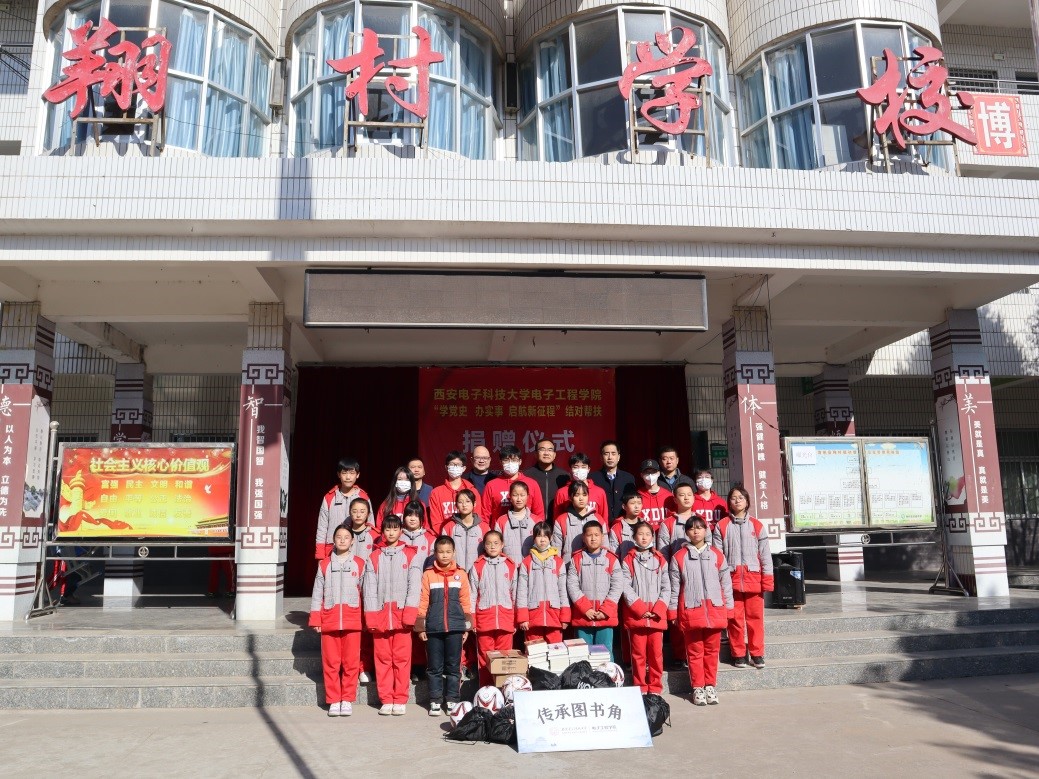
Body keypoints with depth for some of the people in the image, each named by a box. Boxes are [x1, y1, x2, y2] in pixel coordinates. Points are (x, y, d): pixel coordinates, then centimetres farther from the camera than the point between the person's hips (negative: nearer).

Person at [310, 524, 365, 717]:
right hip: (329, 620, 1)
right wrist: (315, 619, 2)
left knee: (351, 662, 1)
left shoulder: (359, 564, 6)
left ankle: (347, 700, 12)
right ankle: (333, 701, 13)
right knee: (331, 662, 3)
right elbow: (317, 594, 8)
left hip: (352, 620, -1)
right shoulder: (324, 565, 8)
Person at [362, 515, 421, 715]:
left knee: (402, 658, -1)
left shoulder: (410, 555, 7)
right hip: (380, 615, 2)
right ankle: (386, 701, 12)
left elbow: (414, 586, 0)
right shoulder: (374, 557, 11)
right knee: (383, 658, 4)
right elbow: (369, 588, 6)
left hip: (401, 614, -2)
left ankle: (400, 701, 7)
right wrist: (370, 617, -3)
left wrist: (409, 614, -10)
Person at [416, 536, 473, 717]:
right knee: (435, 667, 6)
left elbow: (466, 601, 6)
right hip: (433, 628, -1)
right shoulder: (428, 574, 1)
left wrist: (467, 626, 5)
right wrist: (420, 627, -1)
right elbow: (423, 601, 1)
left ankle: (452, 700, 17)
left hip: (455, 627, 1)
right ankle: (435, 701, 16)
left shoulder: (460, 574, 4)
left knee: (453, 666, 7)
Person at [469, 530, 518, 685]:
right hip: (484, 617, -1)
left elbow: (515, 594, 10)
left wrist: (517, 620, 8)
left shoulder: (510, 566, 8)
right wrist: (471, 620, 1)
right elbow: (472, 594, 5)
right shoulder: (477, 566, 4)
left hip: (505, 617, 1)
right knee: (485, 656, 2)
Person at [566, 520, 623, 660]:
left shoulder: (611, 559, 5)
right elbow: (572, 585, 0)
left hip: (606, 617, -1)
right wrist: (586, 608, -10)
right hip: (582, 616, 1)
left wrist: (605, 610, -9)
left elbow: (618, 586, 0)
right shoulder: (576, 559, 7)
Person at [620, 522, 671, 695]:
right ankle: (640, 688, 11)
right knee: (638, 653, 2)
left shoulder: (660, 560, 10)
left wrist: (658, 609, -7)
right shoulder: (628, 560, 3)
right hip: (635, 615, -1)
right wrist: (641, 609, -12)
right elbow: (626, 588, -4)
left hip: (657, 615, 2)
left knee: (656, 653, 3)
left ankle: (655, 688, 14)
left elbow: (666, 588, 5)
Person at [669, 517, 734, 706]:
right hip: (690, 611, -2)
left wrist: (728, 608, 6)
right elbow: (674, 587, 2)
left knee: (712, 650, 8)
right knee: (695, 651, 3)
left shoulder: (717, 555, 7)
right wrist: (673, 612, 1)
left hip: (714, 610, 2)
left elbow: (726, 583, 9)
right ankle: (697, 687, 13)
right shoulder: (679, 557, 1)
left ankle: (710, 686, 20)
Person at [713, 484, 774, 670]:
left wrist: (767, 578, 0)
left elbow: (765, 554, 7)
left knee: (755, 617, 2)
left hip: (753, 576, 1)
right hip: (731, 578, -1)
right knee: (735, 618, 3)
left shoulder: (757, 526, 8)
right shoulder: (722, 526, 5)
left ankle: (757, 654, 13)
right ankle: (738, 654, 13)